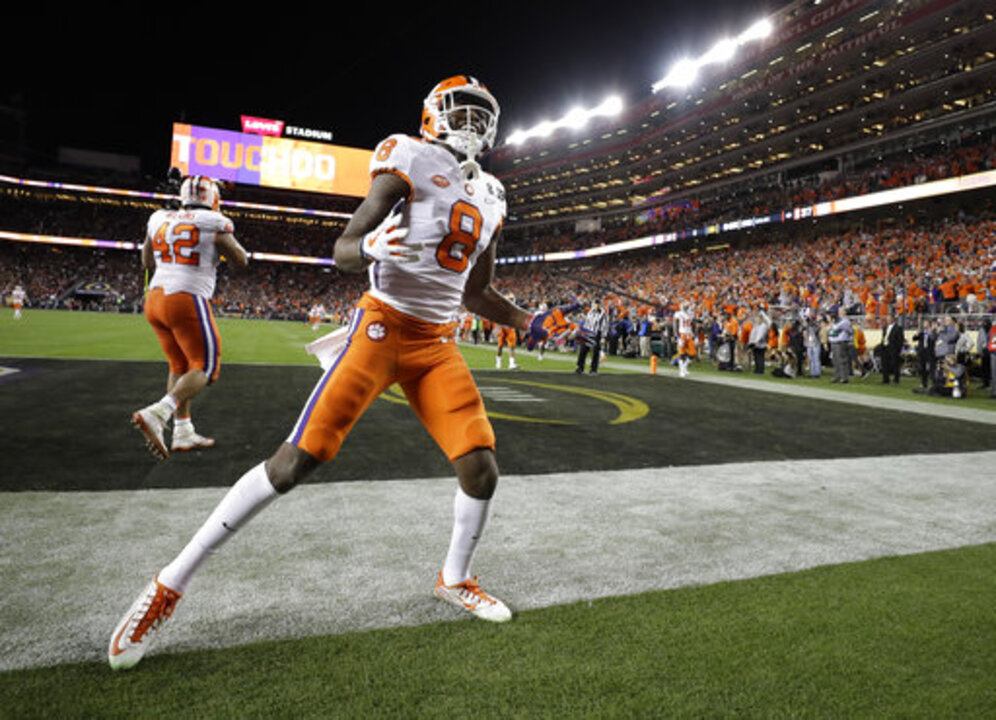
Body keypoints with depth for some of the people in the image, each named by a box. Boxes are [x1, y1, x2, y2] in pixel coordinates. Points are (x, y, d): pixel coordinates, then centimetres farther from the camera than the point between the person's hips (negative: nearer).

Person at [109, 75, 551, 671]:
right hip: (384, 326, -6)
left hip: (438, 345, 6)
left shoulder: (488, 198, 17)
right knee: (297, 459, -11)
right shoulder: (411, 162, -4)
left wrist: (529, 323, 16)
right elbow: (343, 251, -7)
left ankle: (455, 581, 26)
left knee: (482, 468, -2)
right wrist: (371, 248, -29)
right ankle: (172, 585, 5)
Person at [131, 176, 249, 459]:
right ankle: (156, 414, -19)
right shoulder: (214, 225, -5)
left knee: (180, 365, 18)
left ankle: (183, 432, 18)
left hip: (154, 298, 7)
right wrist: (225, 235, 20)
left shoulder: (159, 220, 12)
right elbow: (241, 261, 6)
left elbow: (147, 262, 24)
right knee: (205, 367, 0)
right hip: (187, 301, -7)